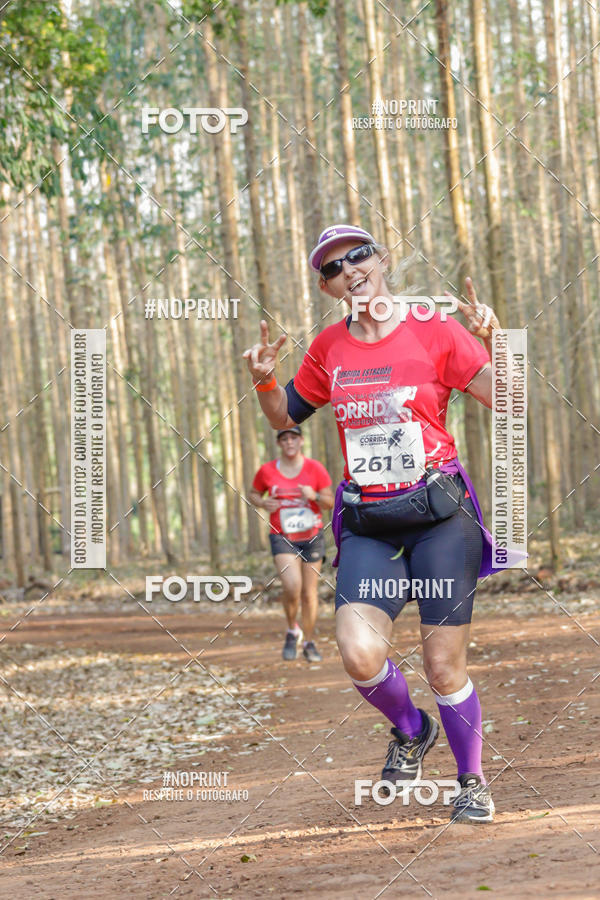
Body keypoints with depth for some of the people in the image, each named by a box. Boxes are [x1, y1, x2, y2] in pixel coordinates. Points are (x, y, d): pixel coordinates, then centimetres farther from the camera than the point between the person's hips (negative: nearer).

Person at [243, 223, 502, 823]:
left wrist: (493, 342, -20)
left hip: (441, 514, -3)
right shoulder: (329, 348, 8)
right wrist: (264, 380, 2)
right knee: (360, 654, -17)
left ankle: (471, 781, 22)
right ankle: (411, 732, 16)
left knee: (444, 666, -3)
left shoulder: (435, 331, -2)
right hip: (367, 525, 3)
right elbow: (285, 418, 22)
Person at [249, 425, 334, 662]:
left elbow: (330, 502, 3)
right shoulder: (267, 471, 0)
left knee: (309, 592, 5)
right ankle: (292, 631, 6)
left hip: (312, 536, 1)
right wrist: (263, 503, -6)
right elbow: (253, 494, 16)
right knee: (292, 587, -20)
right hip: (282, 537, -1)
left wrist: (315, 496, -18)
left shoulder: (315, 469, -1)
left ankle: (309, 643, 20)